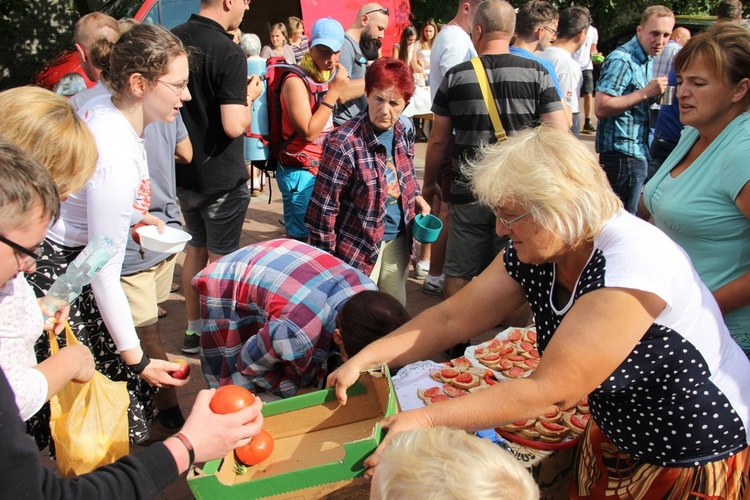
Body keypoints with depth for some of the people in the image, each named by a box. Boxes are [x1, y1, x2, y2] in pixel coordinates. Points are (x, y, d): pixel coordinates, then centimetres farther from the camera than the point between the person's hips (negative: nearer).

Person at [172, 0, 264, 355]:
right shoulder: (229, 53, -21)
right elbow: (235, 125, -26)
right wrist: (249, 98, -7)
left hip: (184, 171, 7)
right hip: (222, 177, -7)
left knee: (196, 249, 20)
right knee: (220, 259, 7)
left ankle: (193, 329, 32)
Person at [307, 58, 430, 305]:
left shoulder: (402, 132, -1)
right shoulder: (344, 144, -23)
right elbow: (323, 207, -18)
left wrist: (416, 197, 1)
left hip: (397, 240, 7)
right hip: (360, 246, -6)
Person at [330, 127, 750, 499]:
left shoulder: (631, 264, -33)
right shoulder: (533, 253, -10)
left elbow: (550, 392, -33)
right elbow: (451, 319, -5)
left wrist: (426, 420, -32)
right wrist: (364, 359, -15)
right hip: (614, 438, 6)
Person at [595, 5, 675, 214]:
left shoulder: (647, 60, 14)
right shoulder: (622, 60, -16)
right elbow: (601, 108, -24)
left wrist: (656, 94, 7)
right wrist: (646, 93, -24)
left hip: (639, 150, 10)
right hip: (623, 151, -10)